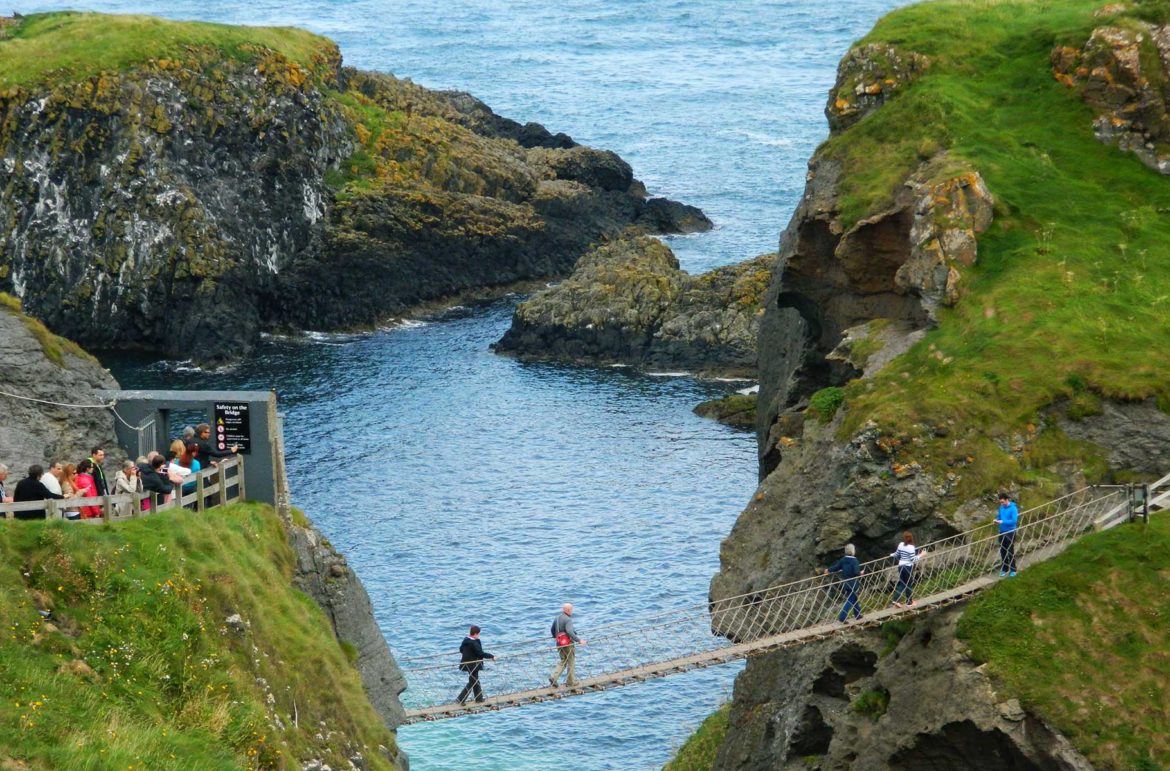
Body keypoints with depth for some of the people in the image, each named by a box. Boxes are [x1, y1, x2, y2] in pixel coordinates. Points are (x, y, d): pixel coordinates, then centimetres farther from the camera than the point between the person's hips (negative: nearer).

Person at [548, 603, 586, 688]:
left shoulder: (556, 619, 7)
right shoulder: (568, 620, -19)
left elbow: (553, 630, 22)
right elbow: (569, 632, -32)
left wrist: (555, 637, 41)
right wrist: (578, 640, -31)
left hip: (559, 644, 7)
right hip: (568, 644, -7)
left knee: (563, 661, 17)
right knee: (571, 662, 8)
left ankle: (553, 676, -1)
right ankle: (570, 682, 16)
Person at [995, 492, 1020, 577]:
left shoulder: (1013, 508, -15)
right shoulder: (1001, 508, 4)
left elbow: (1014, 521, -21)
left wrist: (1002, 522, -25)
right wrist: (997, 520, -6)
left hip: (1010, 532, -6)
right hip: (1002, 532, 6)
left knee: (1011, 552, 1)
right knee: (1003, 551, 10)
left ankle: (1013, 570, 11)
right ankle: (1004, 569, 21)